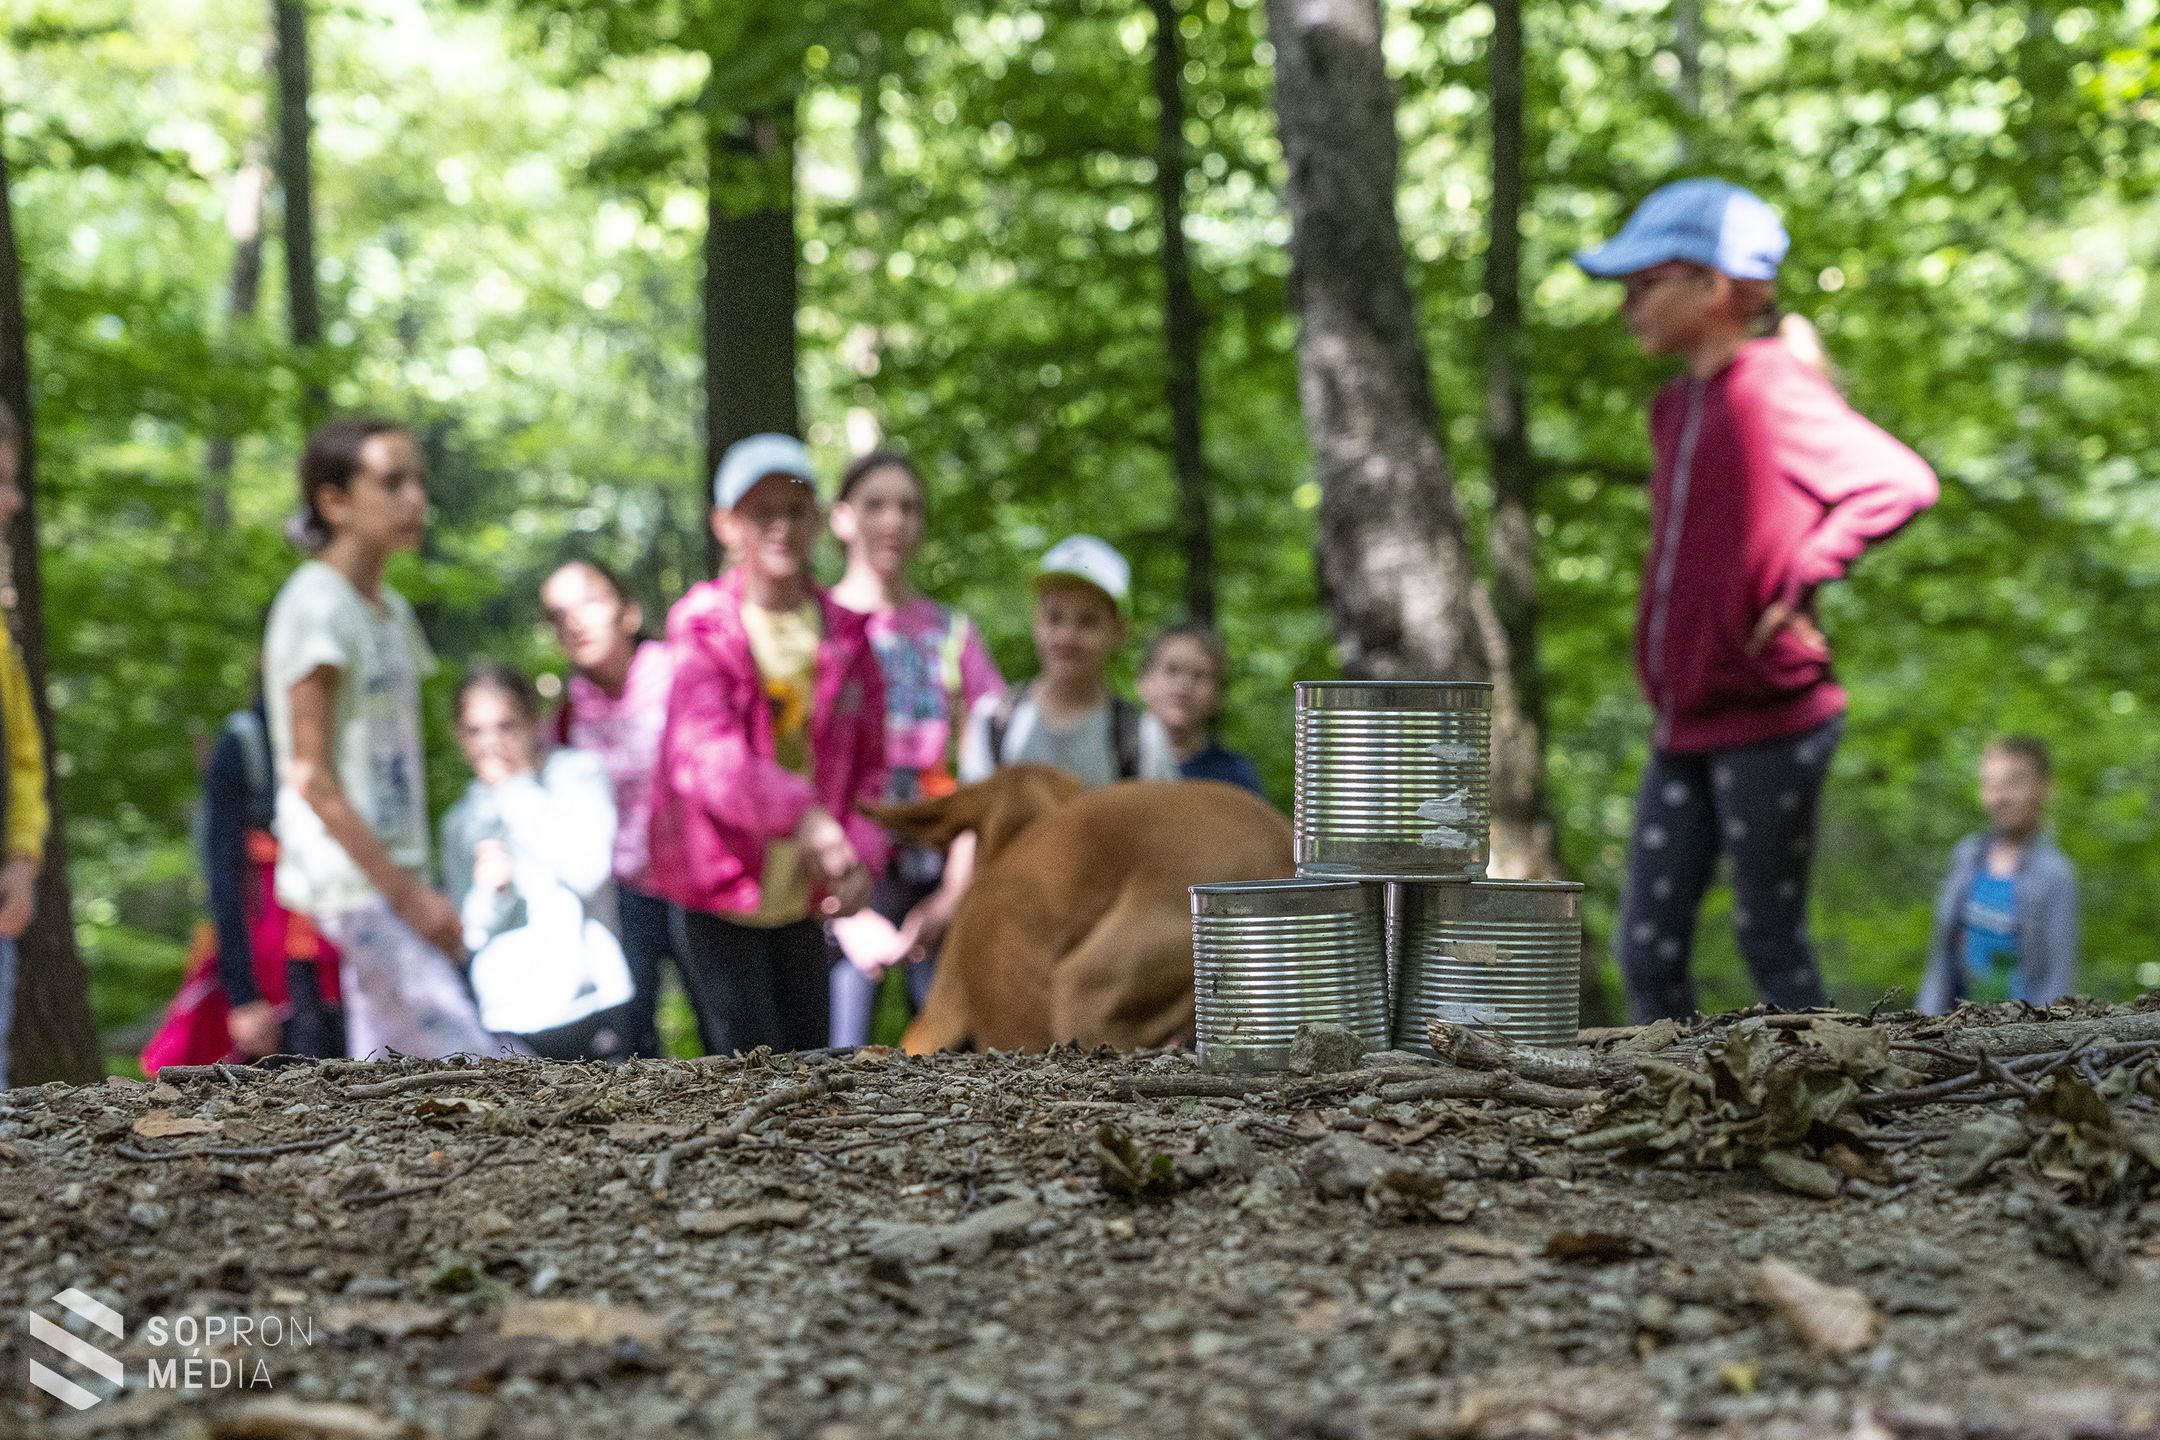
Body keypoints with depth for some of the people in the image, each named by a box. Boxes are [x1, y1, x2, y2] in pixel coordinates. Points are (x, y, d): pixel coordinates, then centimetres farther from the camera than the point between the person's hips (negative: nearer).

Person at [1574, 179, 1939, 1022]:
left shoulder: (1775, 391, -12)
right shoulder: (1675, 407, 14)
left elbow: (1902, 482, -24)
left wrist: (1798, 584, -18)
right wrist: (1664, 657, 13)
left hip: (1767, 723, -8)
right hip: (1683, 729, 8)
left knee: (1772, 944, 0)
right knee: (1648, 950, 6)